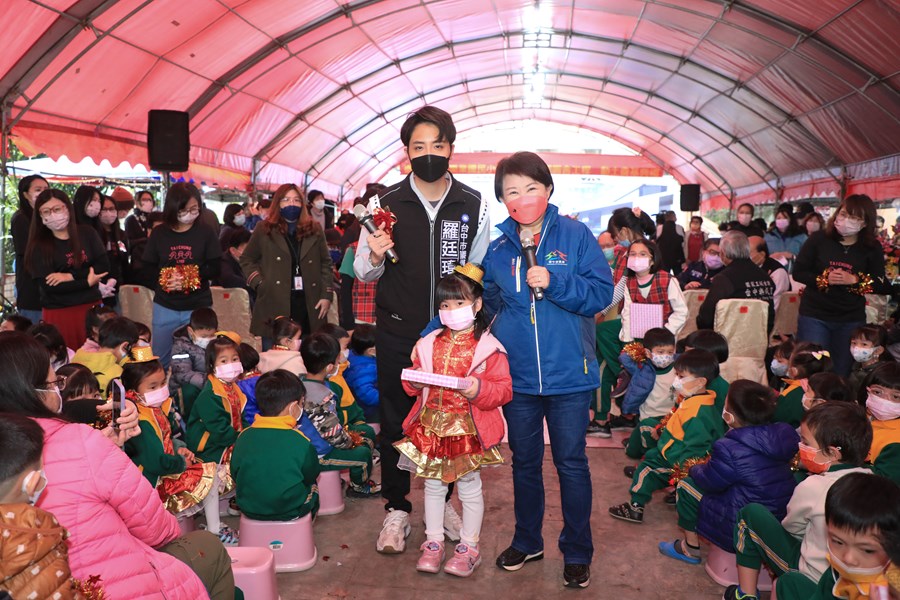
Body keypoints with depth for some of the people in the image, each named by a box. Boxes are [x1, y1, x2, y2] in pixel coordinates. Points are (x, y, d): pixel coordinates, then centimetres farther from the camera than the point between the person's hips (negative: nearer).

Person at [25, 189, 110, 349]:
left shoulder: (87, 233, 5)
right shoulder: (38, 245, -2)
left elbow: (103, 266, -4)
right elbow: (48, 286, -11)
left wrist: (70, 276, -14)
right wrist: (87, 282, -11)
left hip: (91, 307, 2)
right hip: (58, 313, -2)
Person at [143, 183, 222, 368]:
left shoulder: (206, 233, -4)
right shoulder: (159, 233, 0)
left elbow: (215, 269, -4)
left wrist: (191, 278, -20)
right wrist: (164, 281, -17)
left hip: (198, 307, -1)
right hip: (165, 307, 2)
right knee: (160, 360, 12)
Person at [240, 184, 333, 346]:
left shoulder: (314, 229, 10)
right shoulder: (264, 229, 6)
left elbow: (325, 263, 11)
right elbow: (247, 260, 13)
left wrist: (326, 295, 3)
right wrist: (260, 284, -1)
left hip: (309, 305, 1)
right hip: (275, 304, -1)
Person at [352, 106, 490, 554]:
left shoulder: (474, 205, 1)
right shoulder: (385, 204, -2)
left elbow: (482, 269, 9)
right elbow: (364, 274, 3)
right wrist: (375, 256, -18)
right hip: (397, 332, 0)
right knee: (395, 420, 8)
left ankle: (443, 502, 31)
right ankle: (397, 509, 25)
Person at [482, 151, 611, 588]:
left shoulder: (575, 236, -5)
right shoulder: (496, 248, 3)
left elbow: (602, 292, -10)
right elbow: (489, 301, 15)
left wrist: (554, 283, -21)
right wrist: (502, 327, -1)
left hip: (568, 371, -3)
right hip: (517, 374, 3)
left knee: (571, 463, 8)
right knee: (524, 461, 17)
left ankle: (577, 552, 25)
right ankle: (526, 541, 36)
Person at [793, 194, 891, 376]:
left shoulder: (873, 249, -1)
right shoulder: (819, 239, -4)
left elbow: (881, 285, -2)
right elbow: (798, 272, -3)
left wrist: (854, 280, -17)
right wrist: (824, 279, -18)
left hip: (851, 320, 2)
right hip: (814, 316, -1)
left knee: (841, 373, 9)